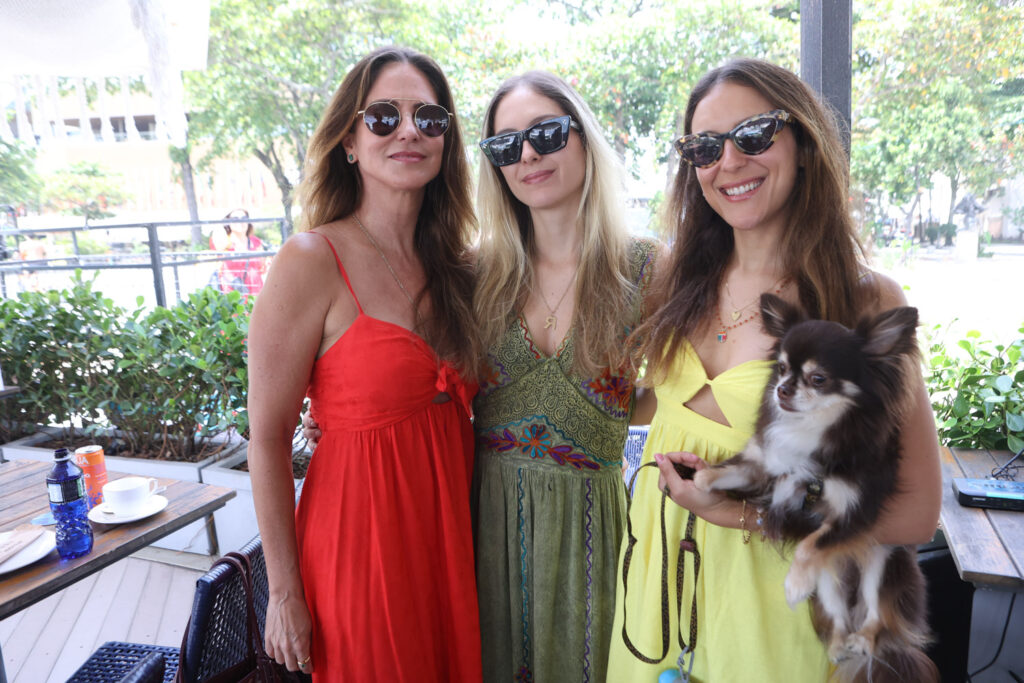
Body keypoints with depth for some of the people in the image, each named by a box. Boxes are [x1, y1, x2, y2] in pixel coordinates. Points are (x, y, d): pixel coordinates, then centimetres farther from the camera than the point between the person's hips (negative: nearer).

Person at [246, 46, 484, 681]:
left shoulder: (453, 265, 3)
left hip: (452, 530, 6)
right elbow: (268, 438, -12)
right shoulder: (312, 261, -15)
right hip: (361, 534, -5)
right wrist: (285, 592, -8)